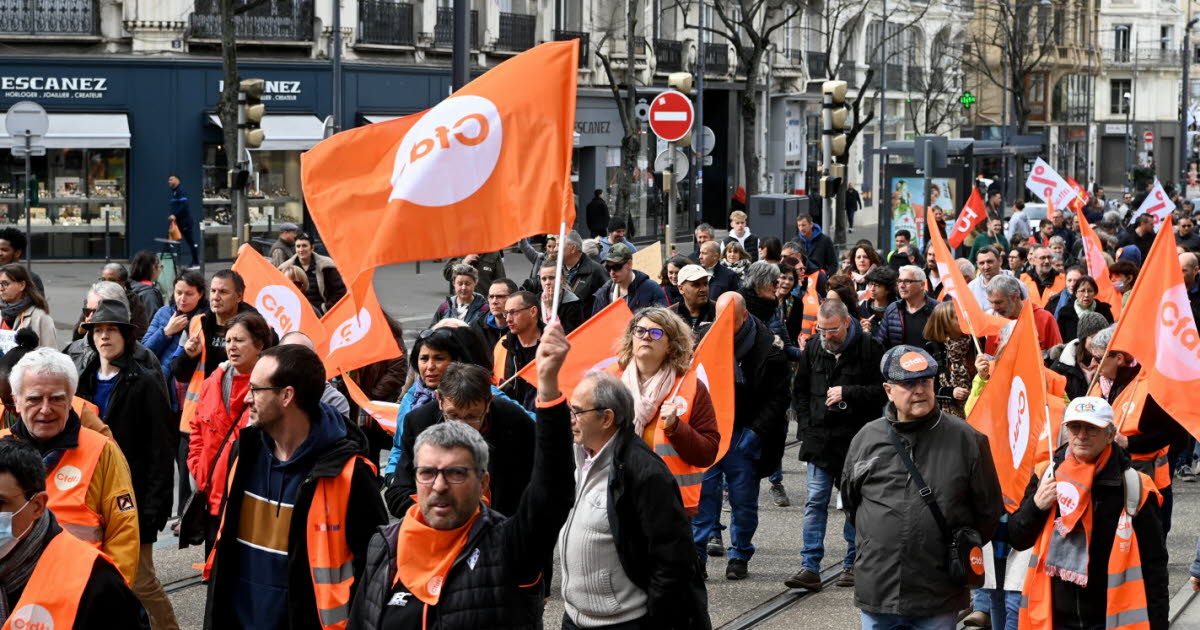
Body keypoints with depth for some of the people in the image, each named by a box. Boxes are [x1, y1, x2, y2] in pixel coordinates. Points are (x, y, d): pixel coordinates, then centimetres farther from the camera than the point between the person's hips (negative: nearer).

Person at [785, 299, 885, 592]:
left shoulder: (868, 349, -6)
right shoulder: (813, 349, 8)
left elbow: (884, 390, -9)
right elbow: (799, 390, 19)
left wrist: (847, 393, -18)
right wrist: (807, 425, 9)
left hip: (856, 440, -4)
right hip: (820, 439, 4)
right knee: (815, 502, -1)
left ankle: (853, 564, 16)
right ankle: (810, 567, -2)